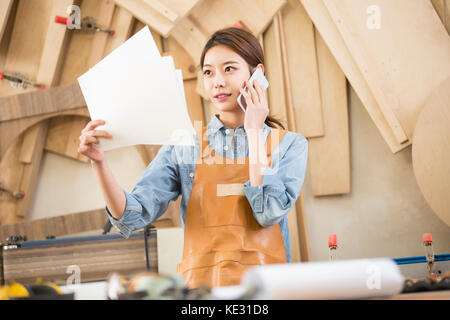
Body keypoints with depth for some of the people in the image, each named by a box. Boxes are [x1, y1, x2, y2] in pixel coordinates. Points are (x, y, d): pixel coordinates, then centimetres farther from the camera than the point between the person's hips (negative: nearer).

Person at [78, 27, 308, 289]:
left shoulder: (290, 144, 7)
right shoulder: (184, 146, 9)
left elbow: (269, 213, -10)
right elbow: (134, 216, -1)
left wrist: (254, 132, -2)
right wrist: (99, 163, -17)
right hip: (199, 283, 2)